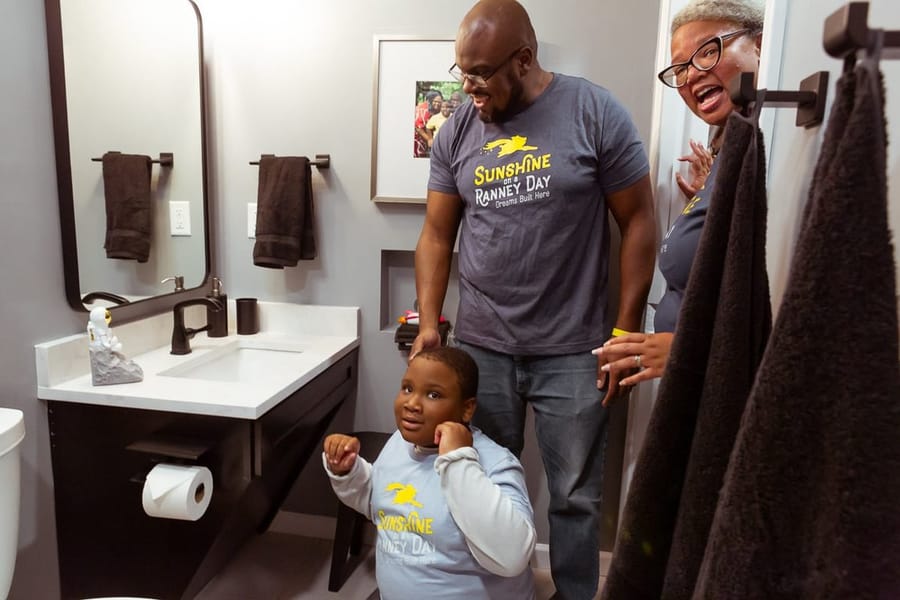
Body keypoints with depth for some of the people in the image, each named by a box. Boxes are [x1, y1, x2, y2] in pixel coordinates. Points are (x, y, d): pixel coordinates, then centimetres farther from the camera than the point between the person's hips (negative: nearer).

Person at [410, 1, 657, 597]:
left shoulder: (596, 113, -7)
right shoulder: (458, 130, 3)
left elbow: (638, 222, -4)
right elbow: (437, 234, 7)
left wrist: (624, 332, -7)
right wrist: (429, 321, -2)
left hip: (572, 351, -2)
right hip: (480, 346, 3)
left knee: (576, 498, 12)